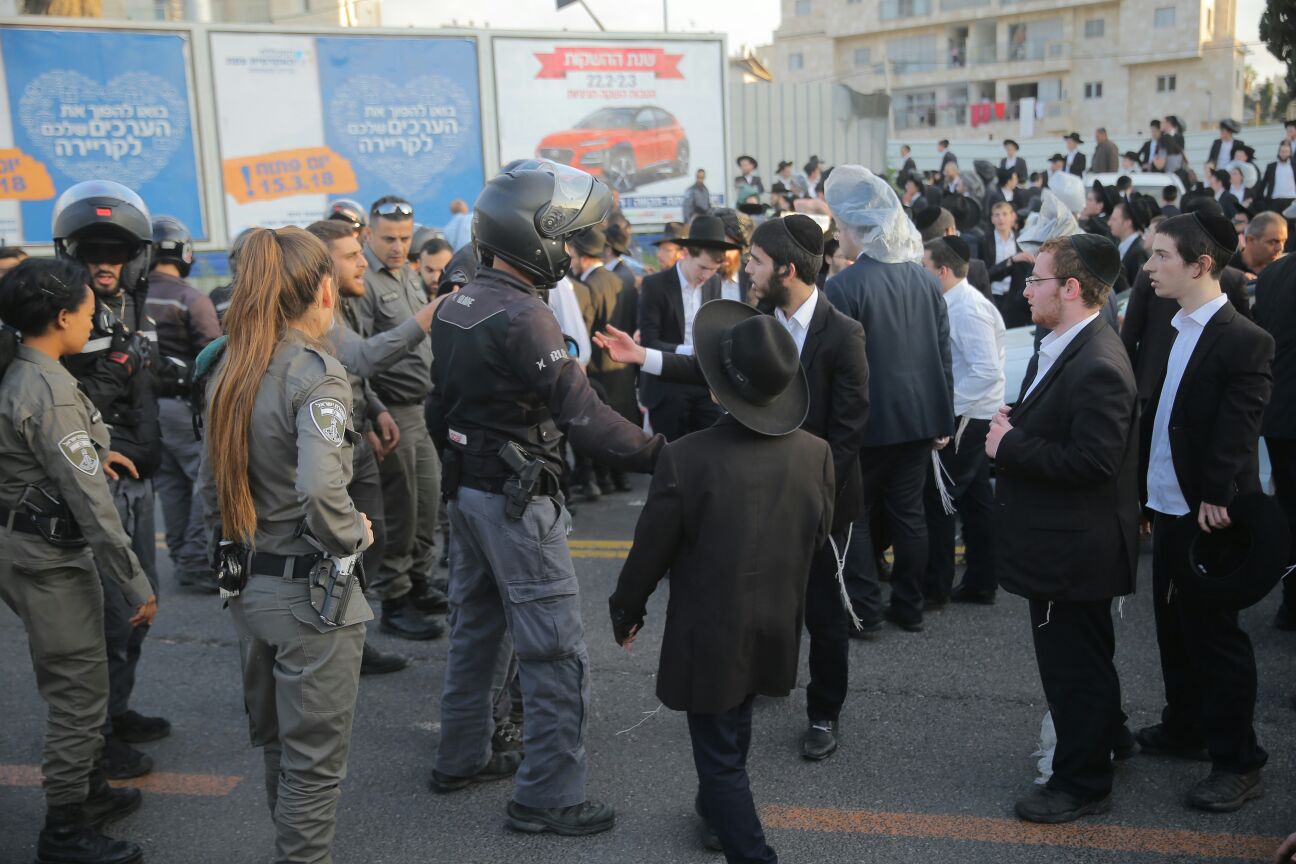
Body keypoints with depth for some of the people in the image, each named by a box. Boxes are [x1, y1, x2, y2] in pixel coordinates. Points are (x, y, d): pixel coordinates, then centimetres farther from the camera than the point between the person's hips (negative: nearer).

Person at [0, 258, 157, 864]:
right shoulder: (52, 391, -23)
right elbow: (91, 503, -24)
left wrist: (91, 454, 15)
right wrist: (137, 586, -19)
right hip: (51, 557, -10)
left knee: (77, 678, 22)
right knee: (78, 689, 1)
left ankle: (88, 788, 38)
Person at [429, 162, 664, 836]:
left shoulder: (456, 305, 6)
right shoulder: (521, 315, -22)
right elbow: (580, 414, -26)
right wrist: (658, 454, -23)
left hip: (468, 486, 10)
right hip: (517, 499, -9)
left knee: (475, 627, 21)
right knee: (555, 652, -1)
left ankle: (461, 757, 35)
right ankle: (548, 797, 7)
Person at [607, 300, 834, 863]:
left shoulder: (686, 459, -25)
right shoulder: (816, 454, -12)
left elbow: (650, 551, -14)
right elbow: (816, 540, 2)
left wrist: (625, 612, 3)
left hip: (710, 635, -5)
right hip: (777, 630, 6)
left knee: (718, 754, 8)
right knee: (733, 730, 28)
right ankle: (720, 811, 51)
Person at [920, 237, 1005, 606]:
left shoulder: (968, 309, -18)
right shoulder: (956, 303, 10)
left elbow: (988, 371, -24)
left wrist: (946, 405, -21)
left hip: (966, 420, -9)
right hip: (970, 418, 9)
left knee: (937, 499, -2)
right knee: (975, 499, 14)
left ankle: (935, 587, 8)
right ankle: (980, 583, 23)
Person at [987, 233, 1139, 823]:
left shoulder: (1098, 367, -25)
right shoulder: (1062, 348, 6)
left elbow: (1092, 461, -30)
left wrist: (1009, 448, -22)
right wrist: (1015, 425, -1)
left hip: (1073, 552, -10)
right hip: (1063, 542, 10)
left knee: (1074, 669, 6)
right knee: (1083, 663, 25)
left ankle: (1082, 784, 21)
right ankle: (1102, 738, 43)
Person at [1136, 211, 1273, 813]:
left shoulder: (1243, 341, -15)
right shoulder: (1171, 329, 8)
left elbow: (1237, 431, -20)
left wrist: (1216, 500, -23)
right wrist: (1143, 492, 8)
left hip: (1208, 514, -8)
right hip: (1167, 508, 8)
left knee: (1214, 633, 1)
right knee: (1174, 624, 19)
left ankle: (1237, 761, 15)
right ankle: (1184, 728, 36)